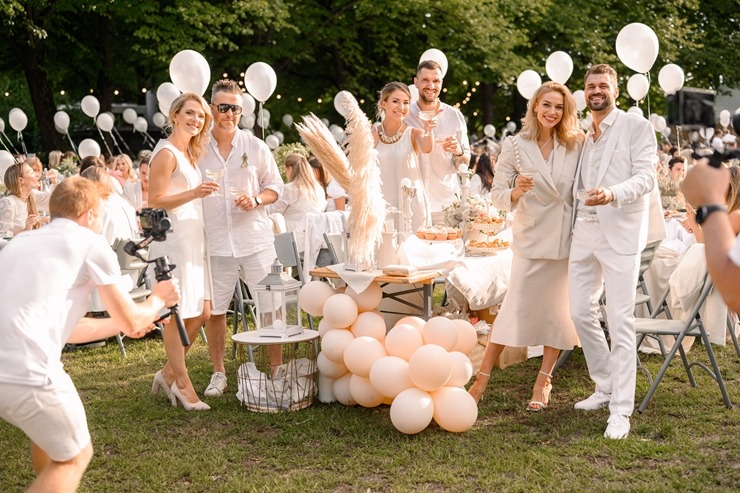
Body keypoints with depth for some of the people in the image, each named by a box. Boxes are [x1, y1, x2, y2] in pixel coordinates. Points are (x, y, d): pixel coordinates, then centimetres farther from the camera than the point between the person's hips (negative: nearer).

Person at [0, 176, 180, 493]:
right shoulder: (90, 243, 6)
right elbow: (131, 321, 13)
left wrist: (120, 325, 46)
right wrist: (157, 300, 34)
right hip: (26, 371, -7)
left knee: (48, 431, 32)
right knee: (74, 456, 15)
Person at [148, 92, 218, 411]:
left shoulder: (189, 153, 18)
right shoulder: (166, 153, -10)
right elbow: (155, 201, -16)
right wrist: (194, 193, -25)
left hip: (193, 238, 10)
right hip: (172, 239, -9)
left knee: (201, 312, 9)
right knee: (175, 313, -3)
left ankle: (169, 372, 22)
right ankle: (183, 384, 5)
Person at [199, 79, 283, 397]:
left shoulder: (255, 147, 4)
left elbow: (275, 186, 9)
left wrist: (256, 199, -9)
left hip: (254, 239, 0)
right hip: (214, 242, 0)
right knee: (214, 309, 6)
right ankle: (218, 373, 21)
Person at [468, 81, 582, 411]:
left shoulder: (575, 145, 1)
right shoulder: (515, 146, -4)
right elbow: (498, 195, -4)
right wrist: (517, 191, -24)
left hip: (568, 239, 2)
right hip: (531, 238, -2)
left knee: (558, 310, 6)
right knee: (517, 307, -3)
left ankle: (543, 381, 18)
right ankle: (482, 378, 7)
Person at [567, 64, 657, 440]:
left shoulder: (636, 127, -1)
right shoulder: (583, 136, 18)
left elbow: (646, 176, -12)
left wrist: (613, 194, -29)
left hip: (620, 233, -7)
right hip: (585, 232, 7)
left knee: (620, 321, -8)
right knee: (581, 312, 7)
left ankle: (621, 410, -5)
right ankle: (606, 387, 24)